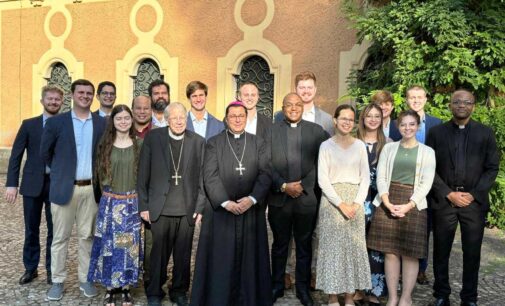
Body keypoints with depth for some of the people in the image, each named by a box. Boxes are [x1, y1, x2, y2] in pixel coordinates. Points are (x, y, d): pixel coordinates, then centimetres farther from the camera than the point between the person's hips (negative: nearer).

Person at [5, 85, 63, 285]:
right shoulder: (29, 125, 3)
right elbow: (16, 155, 1)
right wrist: (11, 184, -7)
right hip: (33, 184, 1)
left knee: (54, 230, 7)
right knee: (31, 230, 10)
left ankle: (51, 269, 22)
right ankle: (30, 268, 26)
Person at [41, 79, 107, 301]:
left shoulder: (103, 124, 3)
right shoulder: (56, 122, -2)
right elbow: (45, 153, 8)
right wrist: (61, 171, 11)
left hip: (91, 189, 2)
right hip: (64, 188, -1)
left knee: (87, 236, 9)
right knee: (60, 237, 6)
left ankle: (85, 279, 22)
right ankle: (58, 281, 19)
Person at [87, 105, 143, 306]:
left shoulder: (138, 144, 1)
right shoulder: (105, 144, 2)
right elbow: (99, 172, 8)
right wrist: (105, 194, 3)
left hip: (132, 202, 0)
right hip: (110, 202, 0)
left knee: (129, 244, 6)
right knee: (109, 243, 5)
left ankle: (126, 287, 20)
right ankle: (110, 288, 19)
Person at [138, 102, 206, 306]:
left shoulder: (198, 141, 1)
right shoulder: (153, 138, 0)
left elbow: (202, 178, 3)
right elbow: (143, 175, 1)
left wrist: (199, 207, 0)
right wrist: (143, 206, 0)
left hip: (187, 209, 1)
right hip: (160, 209, -1)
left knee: (183, 255, 11)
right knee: (159, 254, 10)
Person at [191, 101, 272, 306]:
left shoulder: (259, 144, 9)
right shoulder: (213, 143, 4)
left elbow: (265, 174, -1)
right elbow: (210, 176, -5)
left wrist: (252, 199, -15)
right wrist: (225, 202, -16)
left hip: (251, 210, 2)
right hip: (220, 210, -1)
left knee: (249, 257, 7)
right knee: (221, 259, 4)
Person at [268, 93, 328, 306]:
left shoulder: (316, 130, 4)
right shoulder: (270, 130, 2)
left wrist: (303, 185, -6)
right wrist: (283, 186, -12)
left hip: (307, 198, 0)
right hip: (279, 198, 0)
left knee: (304, 246, 11)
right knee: (279, 245, 13)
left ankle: (303, 289, 25)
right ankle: (277, 286, 28)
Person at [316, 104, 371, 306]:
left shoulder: (360, 145, 6)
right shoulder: (326, 146, -1)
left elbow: (365, 177, 5)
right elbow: (322, 180, -6)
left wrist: (356, 204, -8)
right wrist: (340, 204, -13)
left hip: (355, 202, 2)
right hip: (332, 202, -2)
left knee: (354, 248, 5)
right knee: (332, 248, 1)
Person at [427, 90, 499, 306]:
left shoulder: (485, 133, 7)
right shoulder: (437, 132, 5)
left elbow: (492, 168, 4)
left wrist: (473, 194, -8)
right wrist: (449, 194, -8)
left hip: (474, 201, 0)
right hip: (443, 201, 0)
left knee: (472, 253, 6)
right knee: (441, 252, 7)